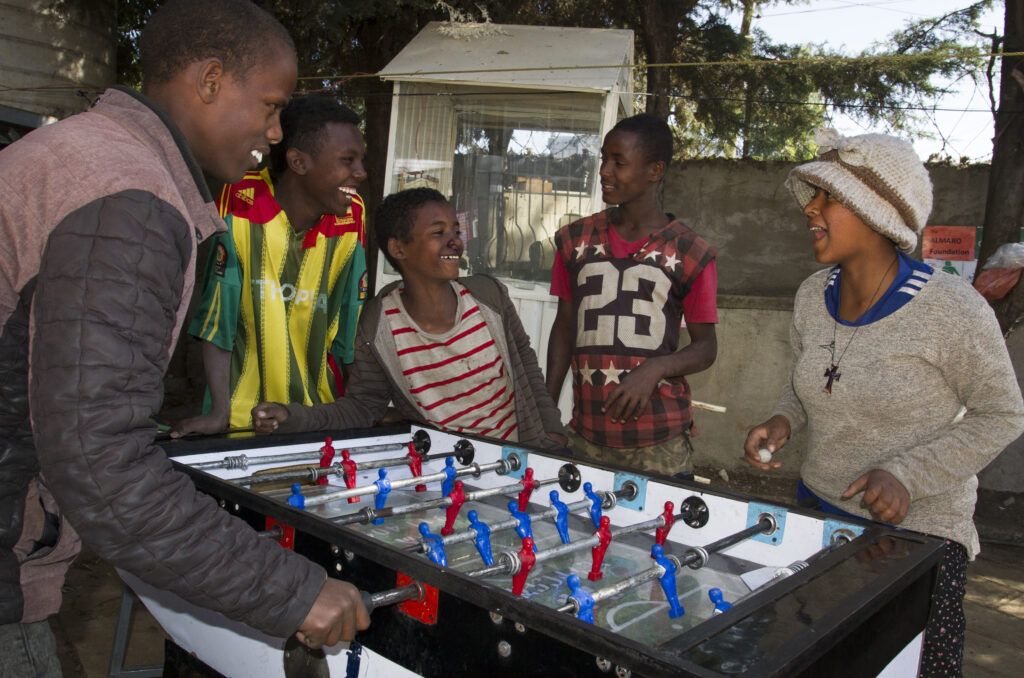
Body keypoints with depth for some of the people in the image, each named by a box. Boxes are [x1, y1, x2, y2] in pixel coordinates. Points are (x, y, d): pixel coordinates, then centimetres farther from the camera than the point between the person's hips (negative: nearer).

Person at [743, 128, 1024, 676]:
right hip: (818, 510, 5)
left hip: (918, 531, -5)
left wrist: (908, 475, -22)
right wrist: (782, 422, -8)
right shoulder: (813, 297, -2)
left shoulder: (951, 309, -20)